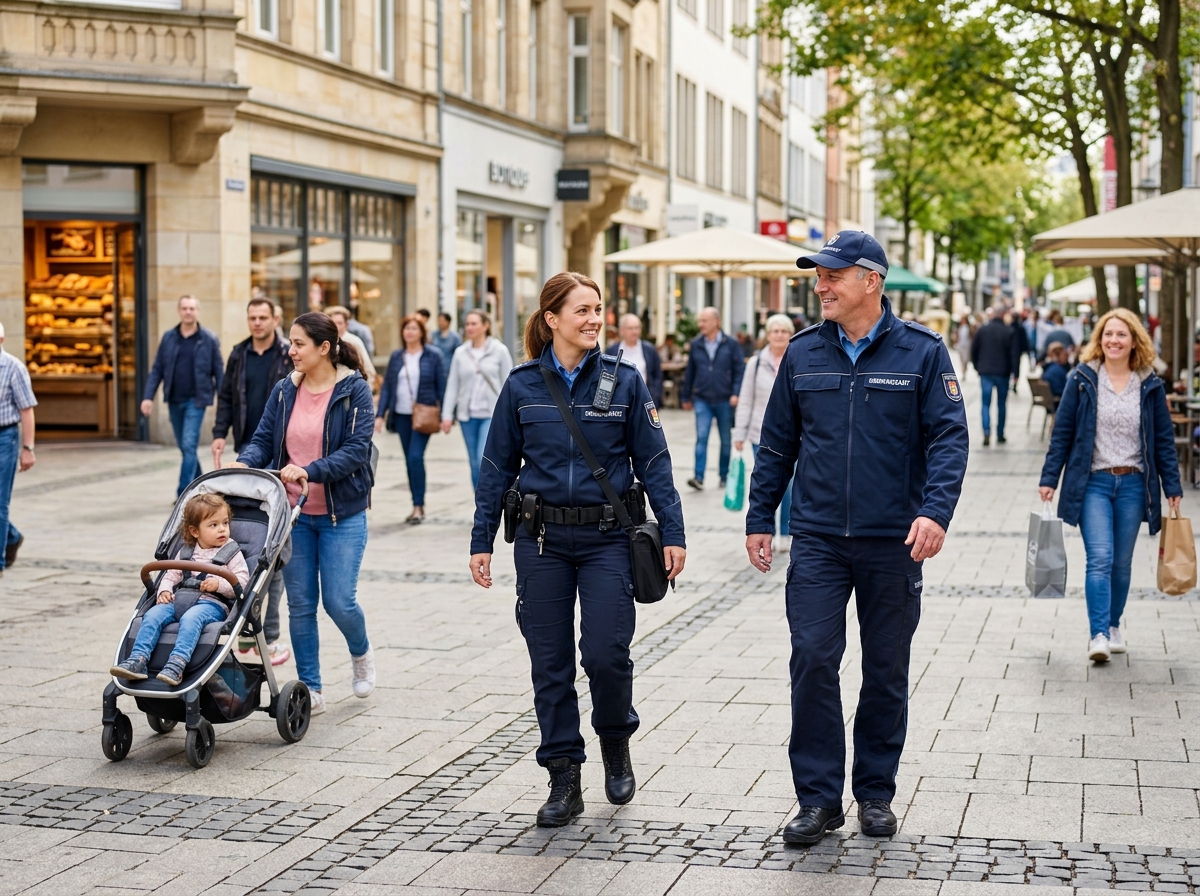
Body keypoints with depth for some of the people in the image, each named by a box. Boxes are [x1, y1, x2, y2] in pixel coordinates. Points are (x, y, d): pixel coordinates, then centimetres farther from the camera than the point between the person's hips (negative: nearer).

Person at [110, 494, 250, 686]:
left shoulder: (232, 553, 10)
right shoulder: (185, 553, 22)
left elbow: (242, 583, 1)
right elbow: (171, 575, 23)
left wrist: (219, 584, -15)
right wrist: (164, 590, 2)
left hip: (212, 603, -5)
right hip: (180, 599, 5)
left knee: (190, 618, -36)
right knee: (153, 614, -22)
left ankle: (176, 665, -51)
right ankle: (137, 660, -31)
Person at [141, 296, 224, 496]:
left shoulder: (209, 339, -3)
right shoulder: (168, 337, 6)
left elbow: (218, 372, -2)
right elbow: (157, 370, 6)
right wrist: (148, 397, -4)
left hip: (196, 400, -4)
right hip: (174, 401, 4)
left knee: (189, 446, -12)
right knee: (185, 448, 13)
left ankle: (184, 493, -10)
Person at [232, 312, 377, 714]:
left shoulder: (354, 390, -8)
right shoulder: (284, 391, 5)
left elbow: (356, 450, -16)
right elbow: (264, 439, 4)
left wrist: (310, 472, -27)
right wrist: (244, 463, -18)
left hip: (341, 514, -4)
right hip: (294, 514, 4)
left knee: (339, 601, -6)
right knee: (300, 603, 5)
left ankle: (361, 653, 28)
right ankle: (310, 689, 16)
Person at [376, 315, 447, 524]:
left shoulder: (433, 356, -2)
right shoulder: (396, 356, 8)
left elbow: (442, 387, -2)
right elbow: (386, 387, 8)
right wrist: (380, 414, 0)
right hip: (402, 415, 4)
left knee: (416, 457, -14)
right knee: (409, 460, 8)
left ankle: (419, 506, -8)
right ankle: (417, 505, 16)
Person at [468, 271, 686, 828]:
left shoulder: (623, 381, -1)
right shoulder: (522, 386, 2)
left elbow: (653, 461, 1)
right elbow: (497, 468, 7)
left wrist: (672, 532, -4)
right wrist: (481, 541, 4)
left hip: (607, 537, -1)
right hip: (542, 540, 2)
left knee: (606, 653, -10)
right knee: (550, 662, 4)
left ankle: (616, 740, 21)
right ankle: (564, 779, 15)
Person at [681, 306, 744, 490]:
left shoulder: (730, 344, -2)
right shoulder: (696, 345, 4)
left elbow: (740, 370, -3)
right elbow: (690, 372, 10)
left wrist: (736, 393, -13)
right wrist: (686, 397, 13)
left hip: (724, 401, 0)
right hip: (702, 400, 0)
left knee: (726, 441, 9)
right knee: (701, 438, -11)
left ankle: (724, 476, 22)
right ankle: (699, 477, -15)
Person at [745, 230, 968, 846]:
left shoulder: (921, 352, -2)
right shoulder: (803, 354, 6)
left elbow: (949, 438, -6)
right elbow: (777, 443, 12)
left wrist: (936, 511, -20)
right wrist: (760, 519, 9)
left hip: (893, 543, -1)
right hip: (817, 540, 1)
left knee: (887, 671, 8)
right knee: (813, 659, -8)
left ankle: (876, 792, 23)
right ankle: (819, 798, 2)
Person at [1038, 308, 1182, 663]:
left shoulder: (1150, 386, 5)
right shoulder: (1082, 380, -1)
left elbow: (1164, 438, 9)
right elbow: (1062, 432, 1)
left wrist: (1173, 487, 6)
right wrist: (1049, 479, -3)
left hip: (1133, 484, 2)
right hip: (1093, 482, -2)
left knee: (1122, 563, 10)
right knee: (1100, 558, -14)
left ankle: (1114, 626, 27)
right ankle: (1098, 635, -16)